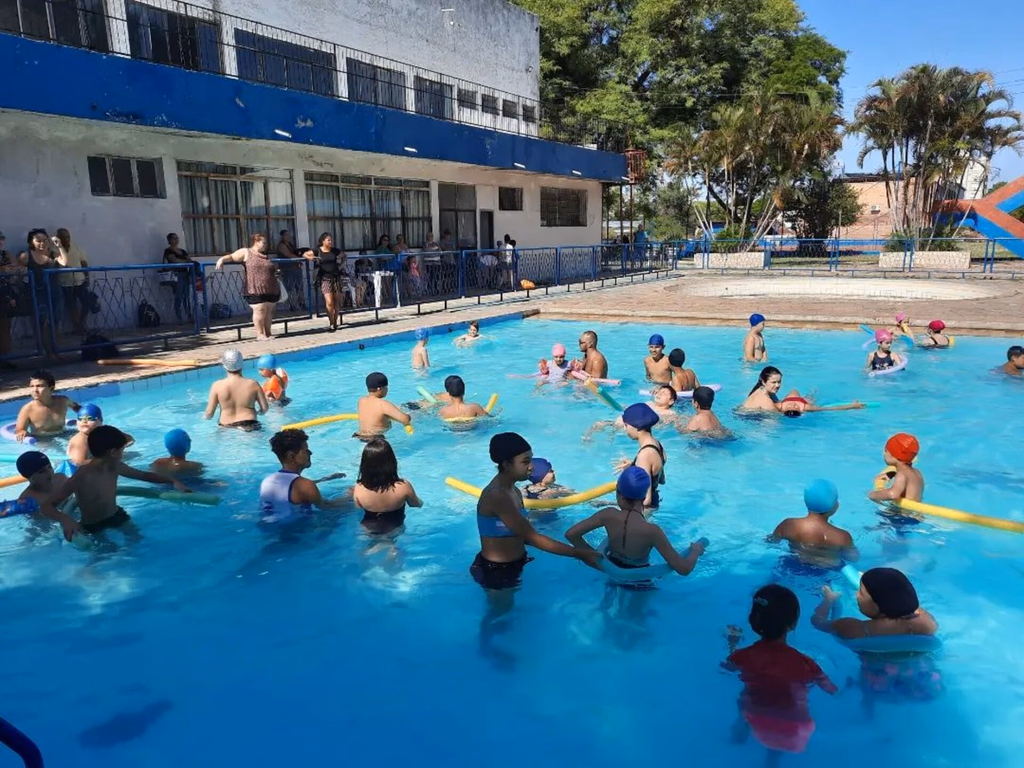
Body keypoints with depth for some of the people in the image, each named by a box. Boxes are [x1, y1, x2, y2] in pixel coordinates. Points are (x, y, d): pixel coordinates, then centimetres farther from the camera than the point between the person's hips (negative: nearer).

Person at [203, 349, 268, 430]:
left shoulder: (217, 386, -4)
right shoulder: (253, 384, -3)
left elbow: (209, 413, -1)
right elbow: (264, 409, 1)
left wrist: (205, 416, 22)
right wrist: (256, 411, 24)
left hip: (226, 428, 0)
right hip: (249, 426, 0)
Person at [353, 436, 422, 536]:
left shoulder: (358, 489, -27)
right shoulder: (404, 487, -31)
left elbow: (358, 508, -5)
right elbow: (418, 504, -10)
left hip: (367, 530, 1)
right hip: (395, 530, -1)